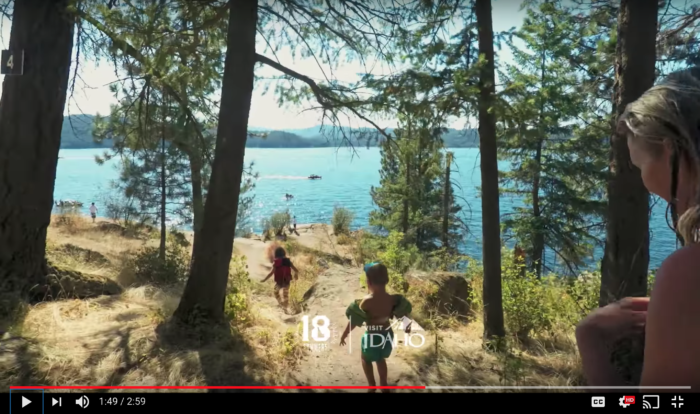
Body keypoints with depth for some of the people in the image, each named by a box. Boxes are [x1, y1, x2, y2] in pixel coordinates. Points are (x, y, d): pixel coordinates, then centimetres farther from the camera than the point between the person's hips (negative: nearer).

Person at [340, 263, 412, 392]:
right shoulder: (393, 299, -15)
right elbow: (404, 312, 0)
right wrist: (407, 326, 19)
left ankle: (372, 386, 30)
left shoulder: (366, 302, -27)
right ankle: (384, 386, 42)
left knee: (365, 359, 26)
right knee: (380, 359, 31)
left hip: (372, 337, -4)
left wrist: (344, 335, -6)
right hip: (387, 335, 4)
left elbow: (353, 321, -19)